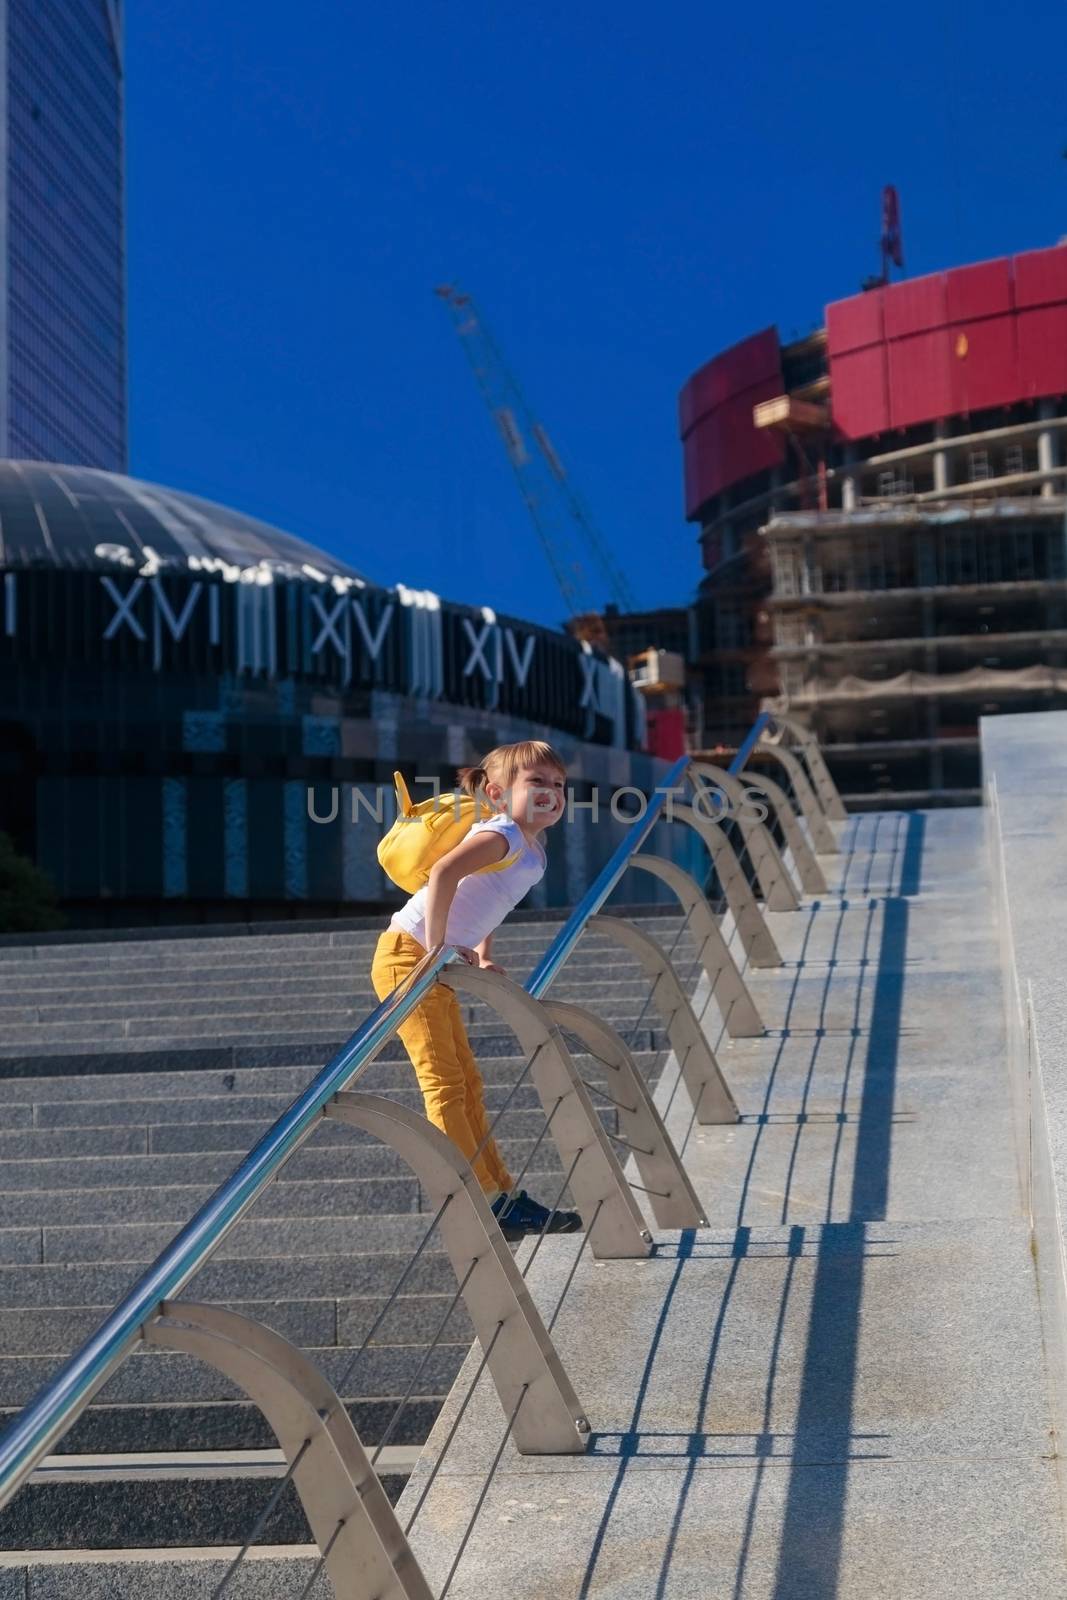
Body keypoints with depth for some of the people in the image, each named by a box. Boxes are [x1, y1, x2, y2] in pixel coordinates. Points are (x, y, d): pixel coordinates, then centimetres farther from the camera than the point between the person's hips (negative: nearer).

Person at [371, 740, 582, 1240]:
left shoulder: (533, 851, 11)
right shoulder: (502, 835, -17)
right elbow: (443, 872, -34)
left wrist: (483, 957, 15)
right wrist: (438, 947, -29)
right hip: (408, 955, -10)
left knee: (467, 1085, 13)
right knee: (445, 1083, -8)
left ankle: (505, 1197, 20)